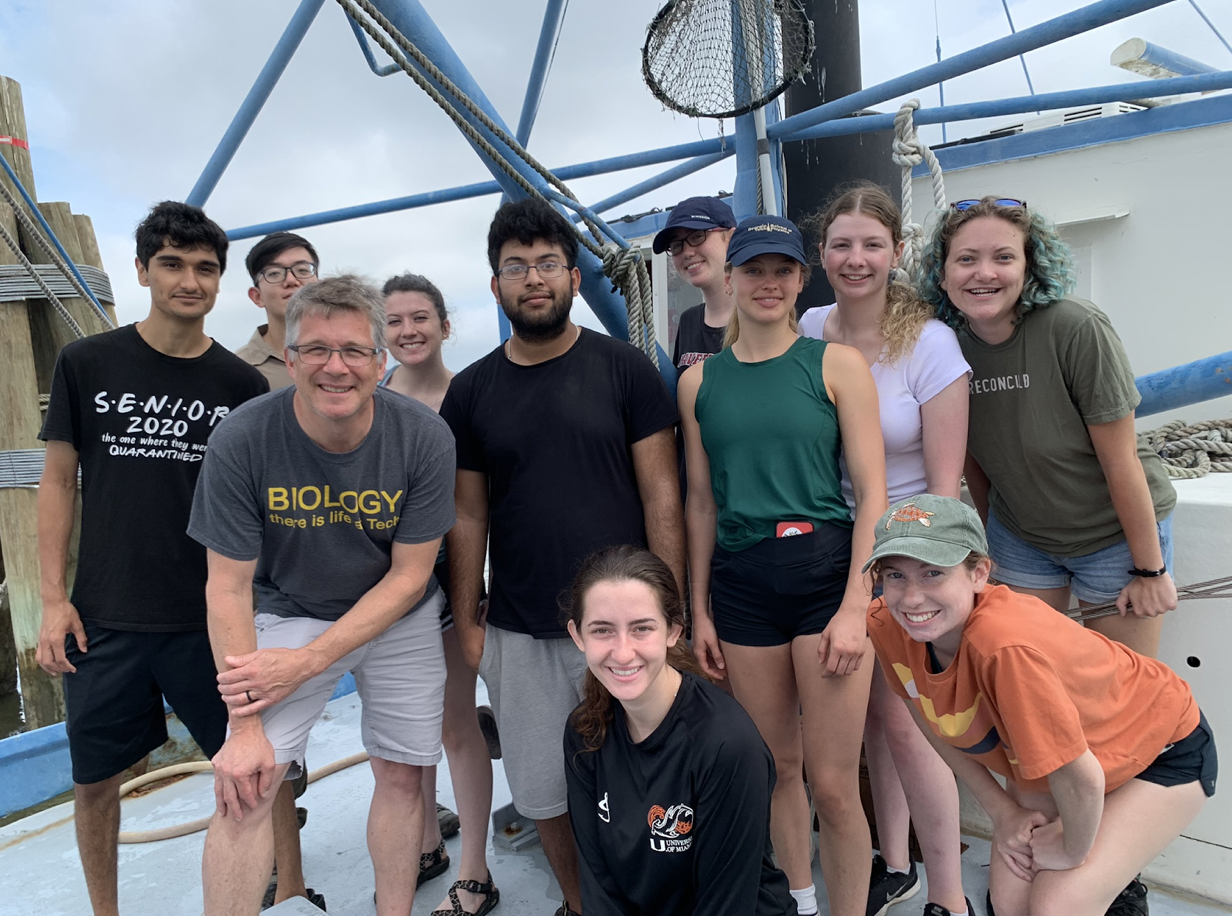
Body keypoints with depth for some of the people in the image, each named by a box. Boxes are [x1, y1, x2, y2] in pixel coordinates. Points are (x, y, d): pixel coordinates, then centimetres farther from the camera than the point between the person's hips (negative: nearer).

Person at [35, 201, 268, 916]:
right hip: (106, 618, 0)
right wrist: (54, 599, -3)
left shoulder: (241, 383, 1)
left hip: (213, 619, 0)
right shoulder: (87, 365, 0)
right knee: (96, 779, 13)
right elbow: (59, 481, 3)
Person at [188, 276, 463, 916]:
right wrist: (243, 726, -17)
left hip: (399, 618, 1)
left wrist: (307, 662, -20)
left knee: (401, 775, 8)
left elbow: (408, 575, -14)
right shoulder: (241, 443, -22)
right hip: (291, 612, -1)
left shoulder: (424, 438, -21)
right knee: (245, 785, -12)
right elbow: (228, 586, -15)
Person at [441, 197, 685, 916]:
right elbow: (469, 517, 7)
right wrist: (465, 621, 4)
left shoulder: (625, 370, -3)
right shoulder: (471, 392, 4)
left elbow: (661, 496, -4)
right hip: (519, 633, 3)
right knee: (545, 792, 14)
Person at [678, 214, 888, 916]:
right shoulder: (700, 380, 7)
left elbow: (872, 493, -4)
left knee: (833, 783, 1)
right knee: (776, 767, 16)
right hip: (740, 582, 3)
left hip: (826, 570, -2)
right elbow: (701, 501, 10)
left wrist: (854, 608, -11)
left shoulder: (837, 364, 0)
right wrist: (701, 612, 9)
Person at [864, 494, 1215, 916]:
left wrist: (1071, 851, -13)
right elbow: (934, 723, -3)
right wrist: (1002, 810, -2)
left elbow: (1080, 780, -32)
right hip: (1051, 762, 5)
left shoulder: (1005, 646, -42)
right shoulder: (886, 625, -21)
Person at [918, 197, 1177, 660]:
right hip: (1021, 539, 4)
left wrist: (1149, 569, -14)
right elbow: (974, 458, 2)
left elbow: (1120, 460, -20)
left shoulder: (1076, 328, -25)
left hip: (1118, 533, -3)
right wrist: (992, 543, 10)